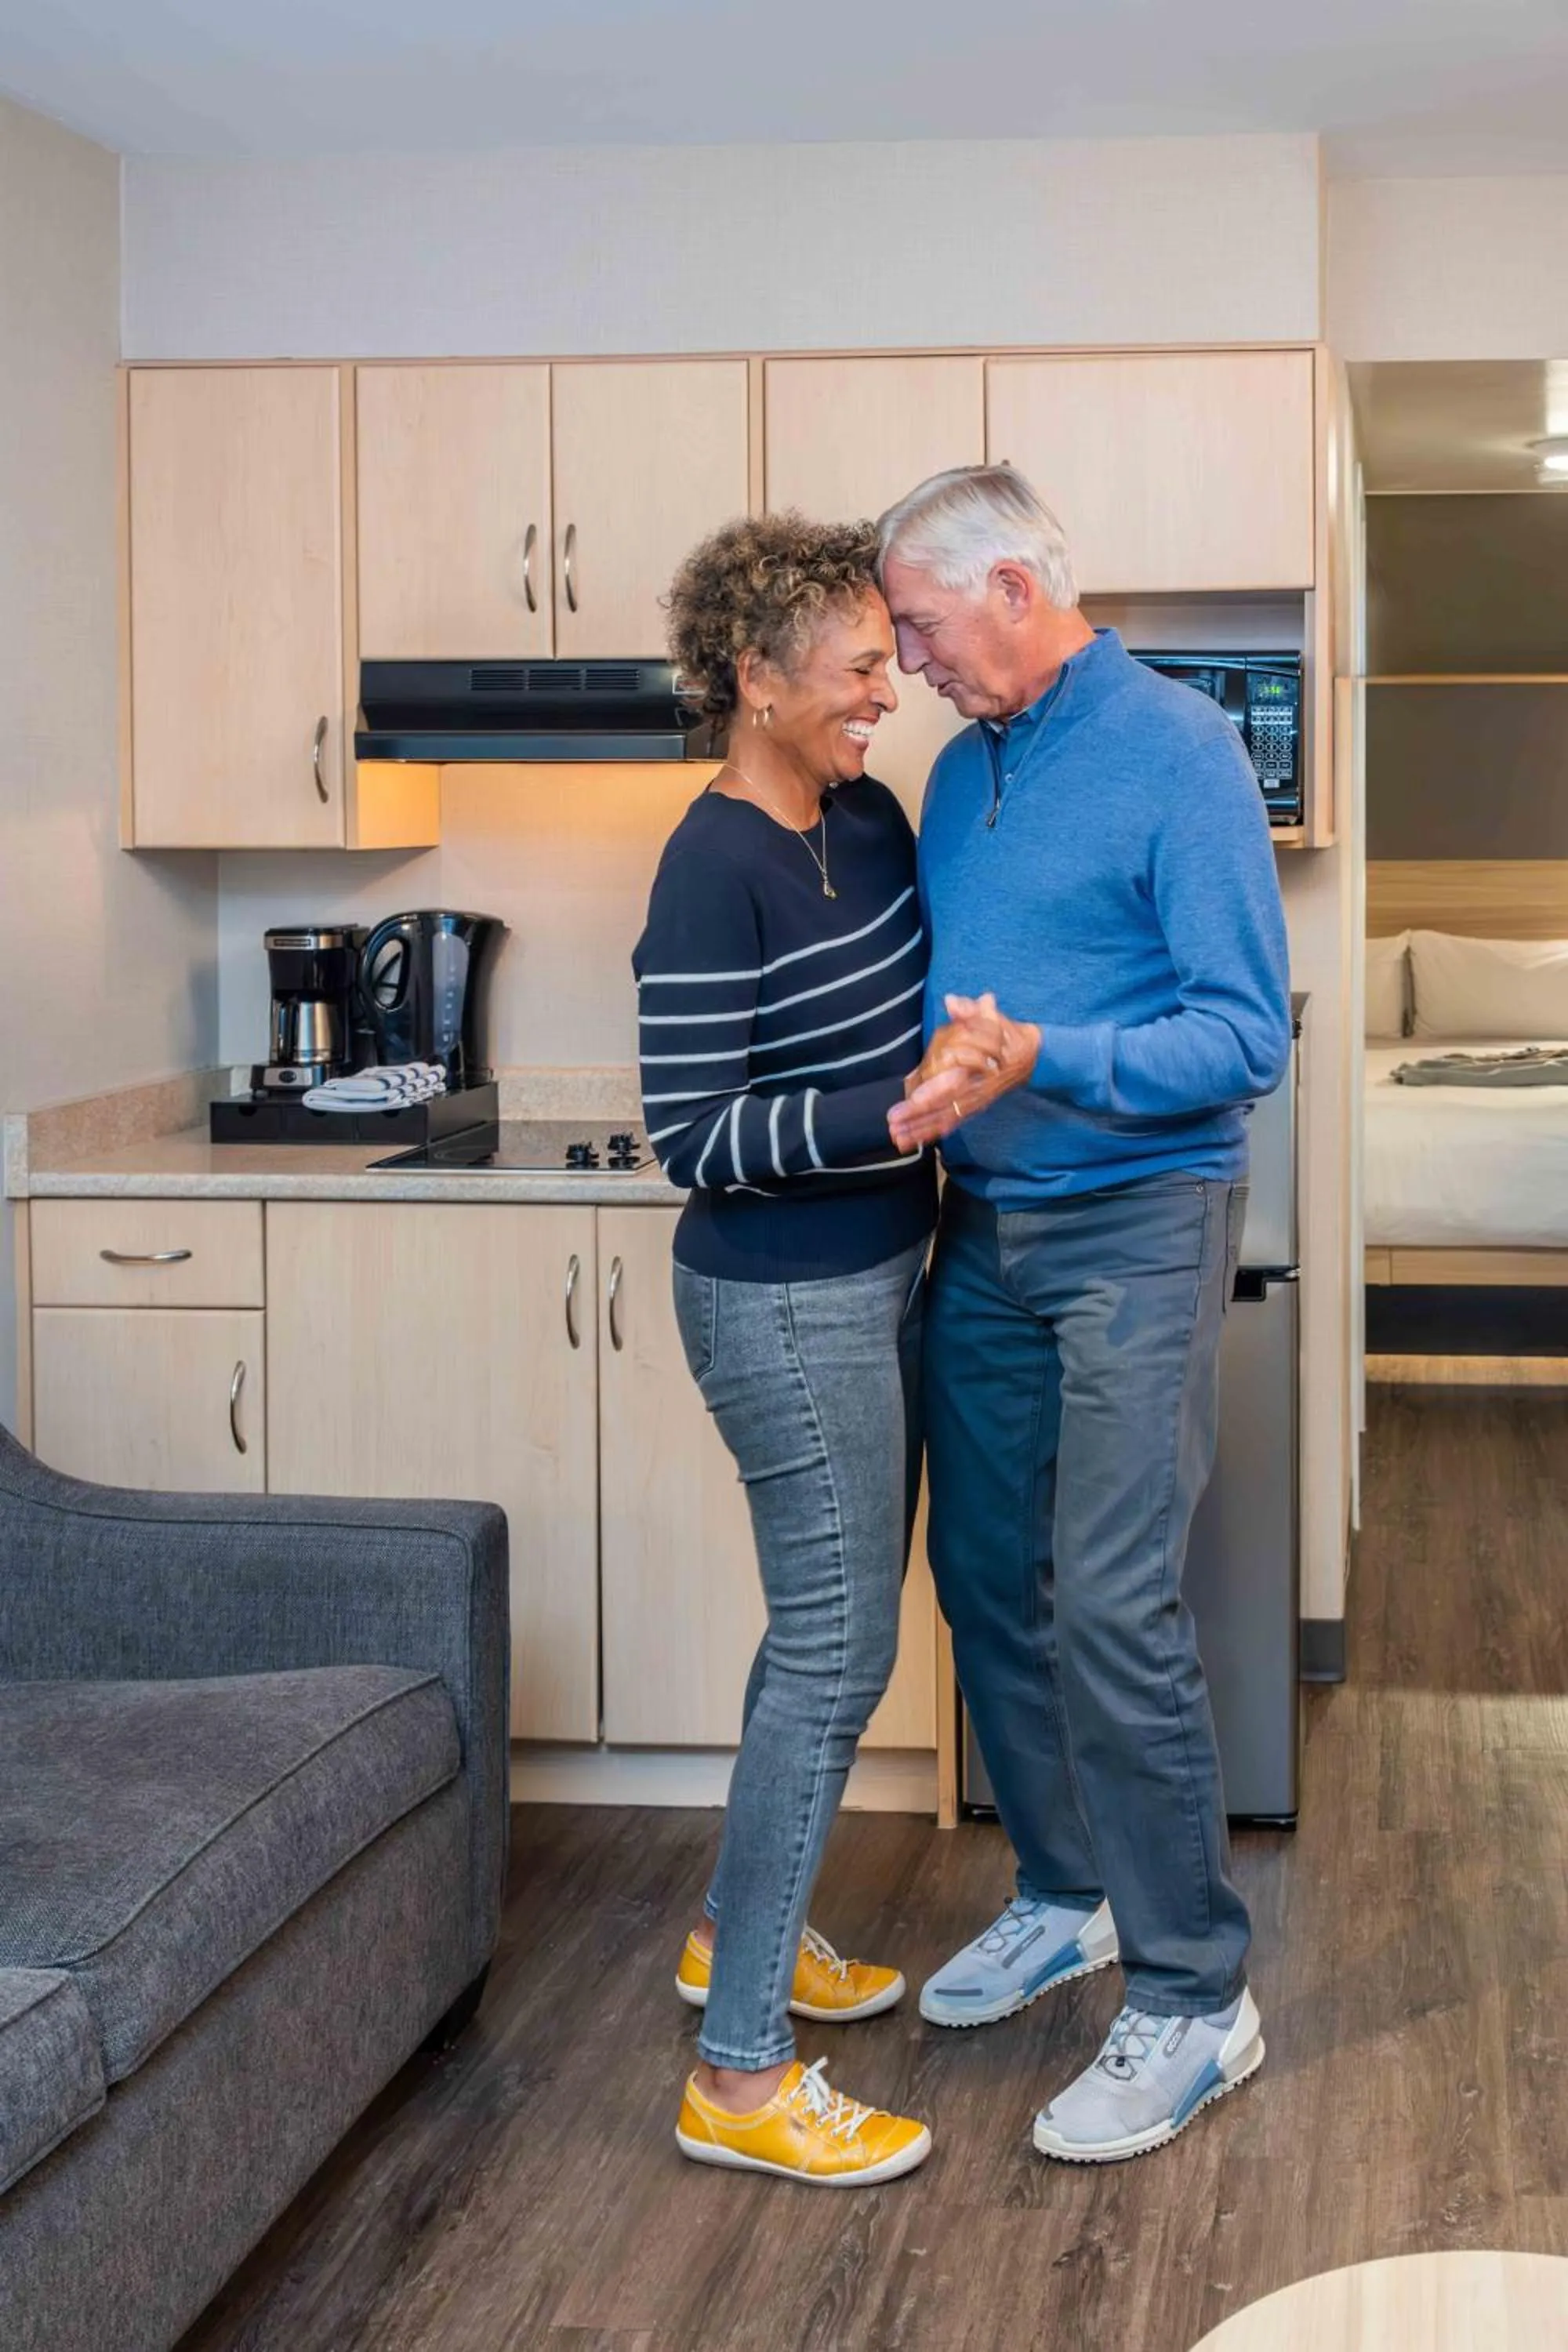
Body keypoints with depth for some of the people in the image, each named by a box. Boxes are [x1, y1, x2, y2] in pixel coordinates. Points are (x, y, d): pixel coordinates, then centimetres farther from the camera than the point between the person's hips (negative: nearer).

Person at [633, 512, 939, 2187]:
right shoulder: (715, 871, -20)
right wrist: (900, 1114, -30)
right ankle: (737, 2078, 2)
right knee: (836, 1654, -6)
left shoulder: (870, 818, 5)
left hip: (879, 1277, 9)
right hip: (783, 1302, -9)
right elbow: (693, 1136, -22)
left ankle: (738, 1931, 36)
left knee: (836, 1623, 18)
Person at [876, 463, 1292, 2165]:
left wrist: (1040, 1058, -30)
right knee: (987, 1583, 14)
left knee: (1112, 1610, -10)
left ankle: (1194, 1999, 2)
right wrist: (928, 1077, 2)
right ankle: (1066, 1897, 32)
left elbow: (1245, 1037, -19)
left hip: (1132, 1229, -8)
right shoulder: (964, 771, 11)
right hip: (983, 1227, 8)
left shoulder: (1177, 755, -12)